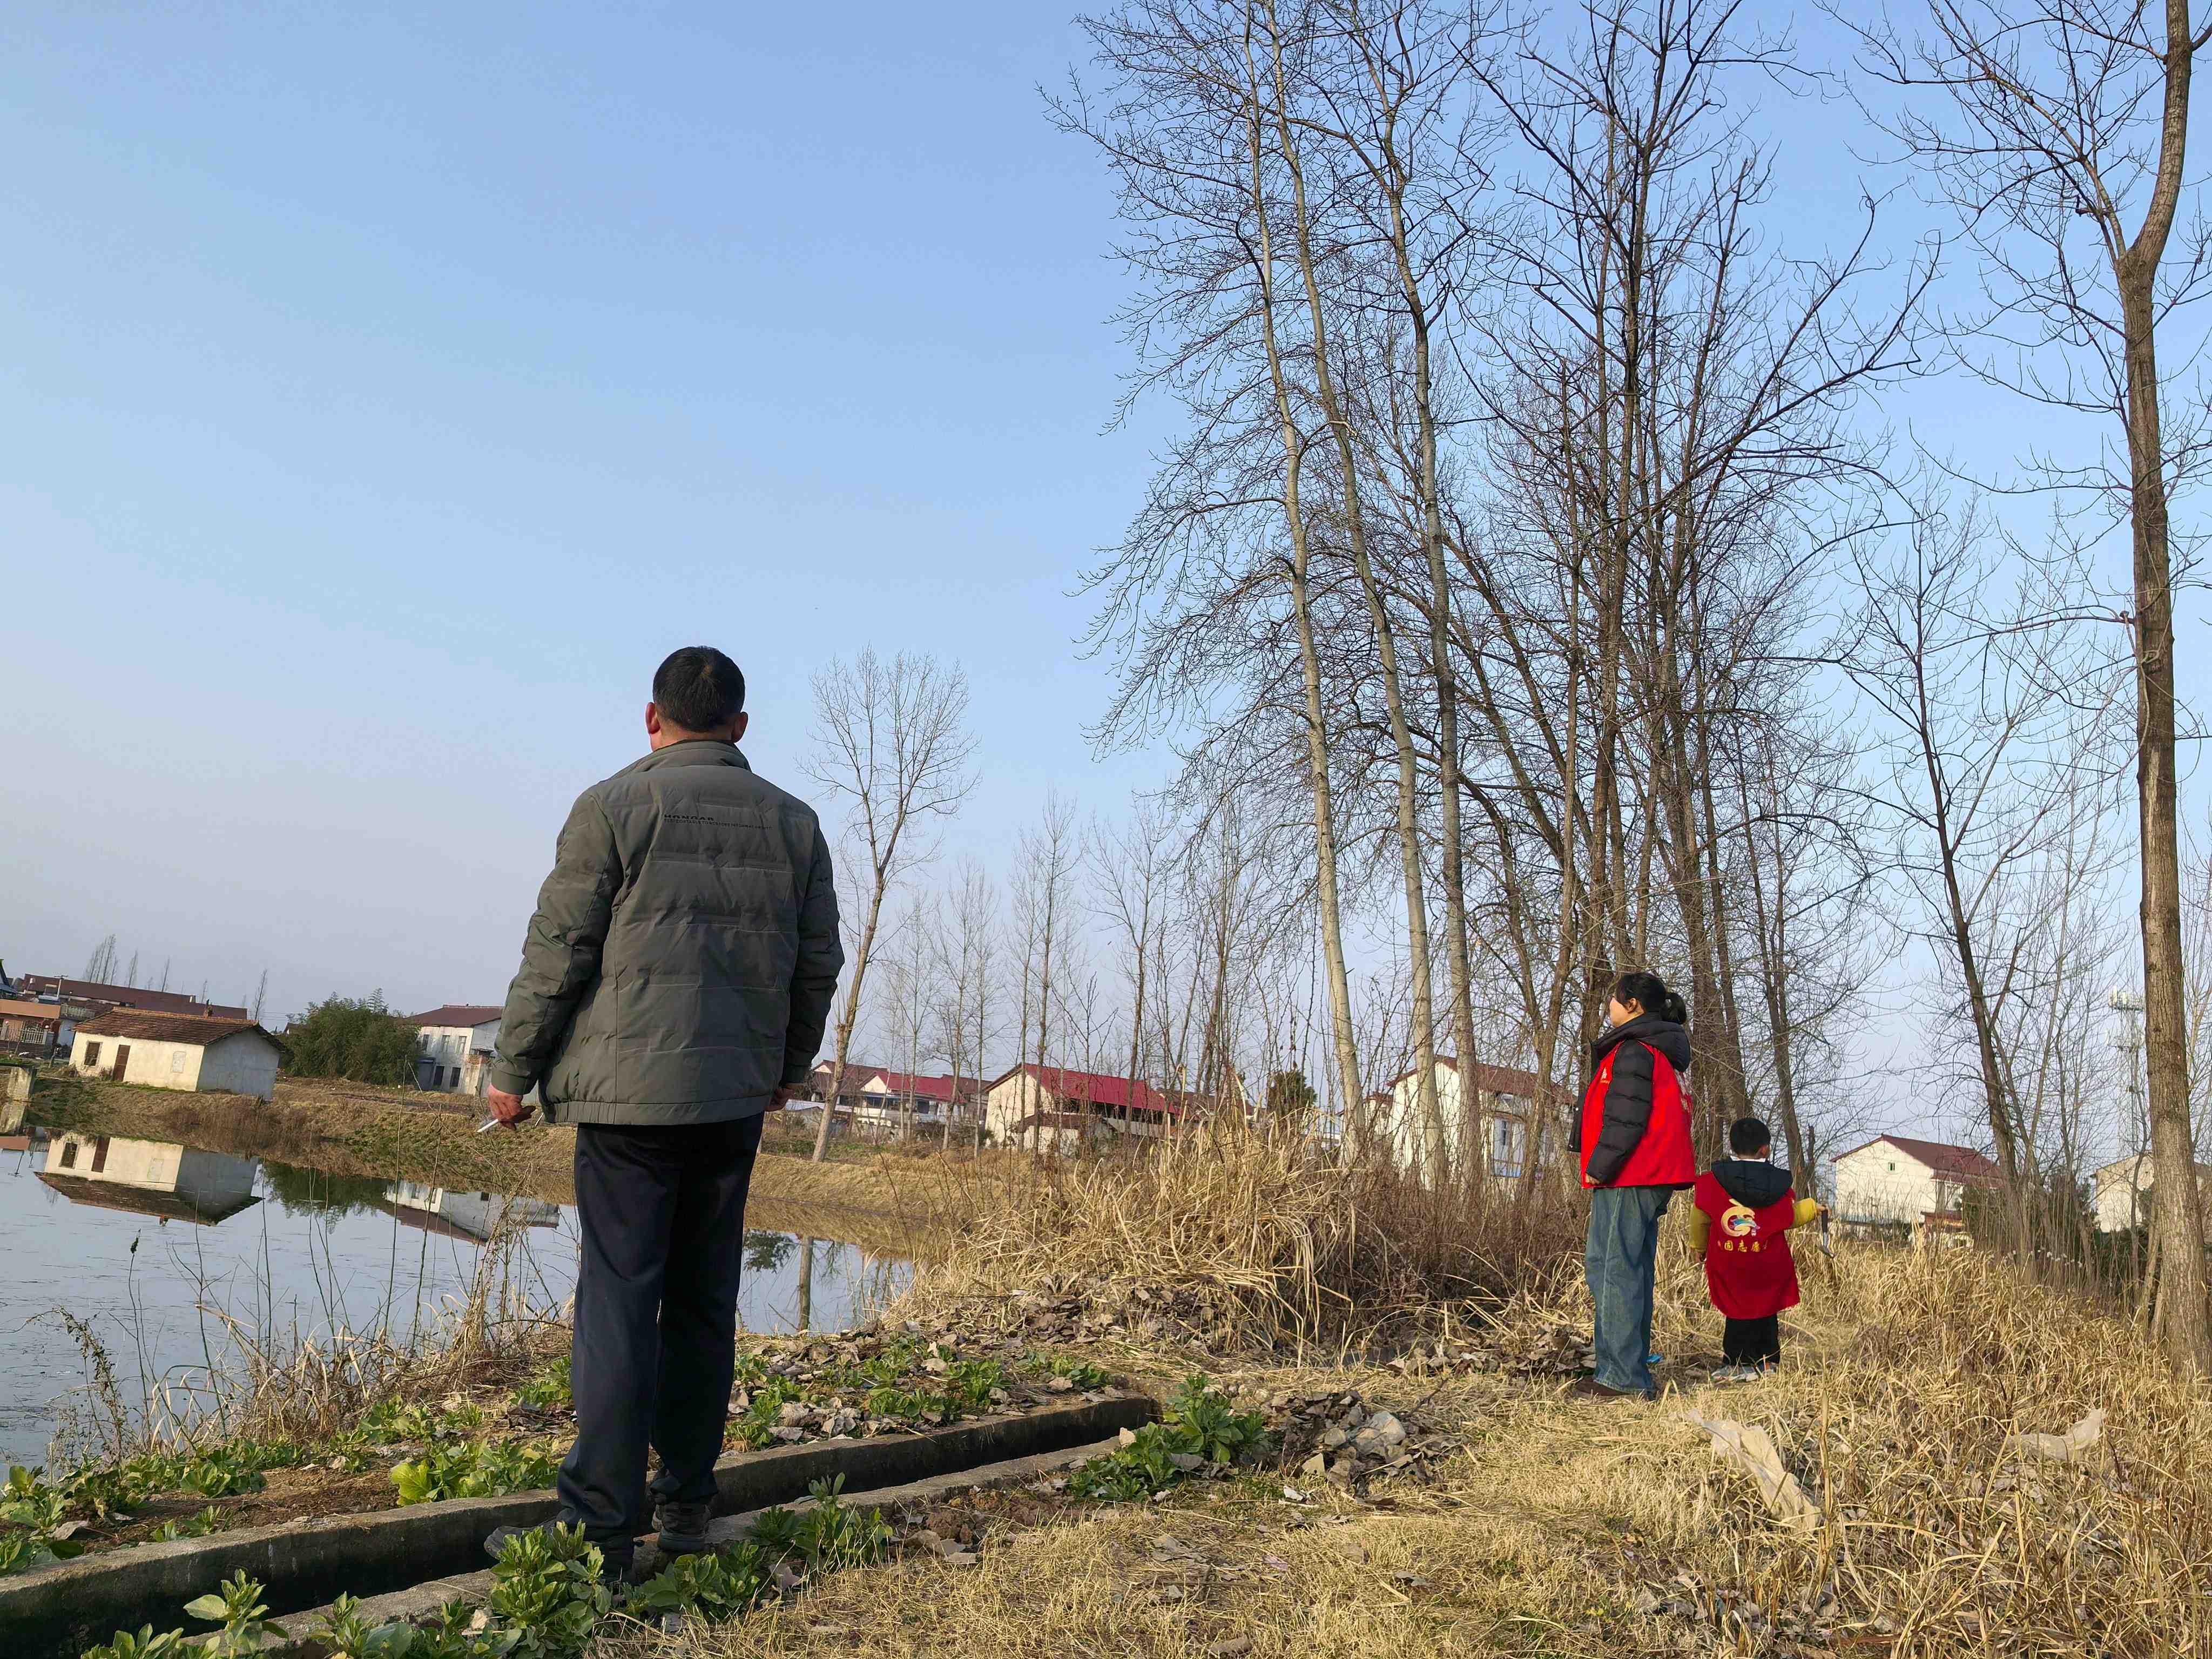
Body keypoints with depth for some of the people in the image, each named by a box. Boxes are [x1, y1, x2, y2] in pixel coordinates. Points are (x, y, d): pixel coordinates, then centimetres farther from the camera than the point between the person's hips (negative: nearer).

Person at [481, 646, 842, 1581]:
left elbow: (558, 952, -4)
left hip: (633, 1087, -4)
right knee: (703, 1301, 12)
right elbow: (818, 966, 14)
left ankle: (600, 1529, -2)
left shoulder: (615, 805, -2)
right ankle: (686, 1508, 19)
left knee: (619, 1301, -3)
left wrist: (514, 1069, 6)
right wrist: (788, 1067, 28)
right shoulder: (794, 823, 10)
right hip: (736, 1097, 4)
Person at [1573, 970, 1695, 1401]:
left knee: (1612, 1270, -9)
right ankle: (1633, 1372, 17)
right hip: (1654, 1179, 10)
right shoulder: (1664, 1053, 20)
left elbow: (1624, 1119, -20)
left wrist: (1599, 1167, -13)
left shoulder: (1634, 1051, -12)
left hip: (1626, 1179, -10)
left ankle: (1623, 1378, -10)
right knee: (1635, 1271, 13)